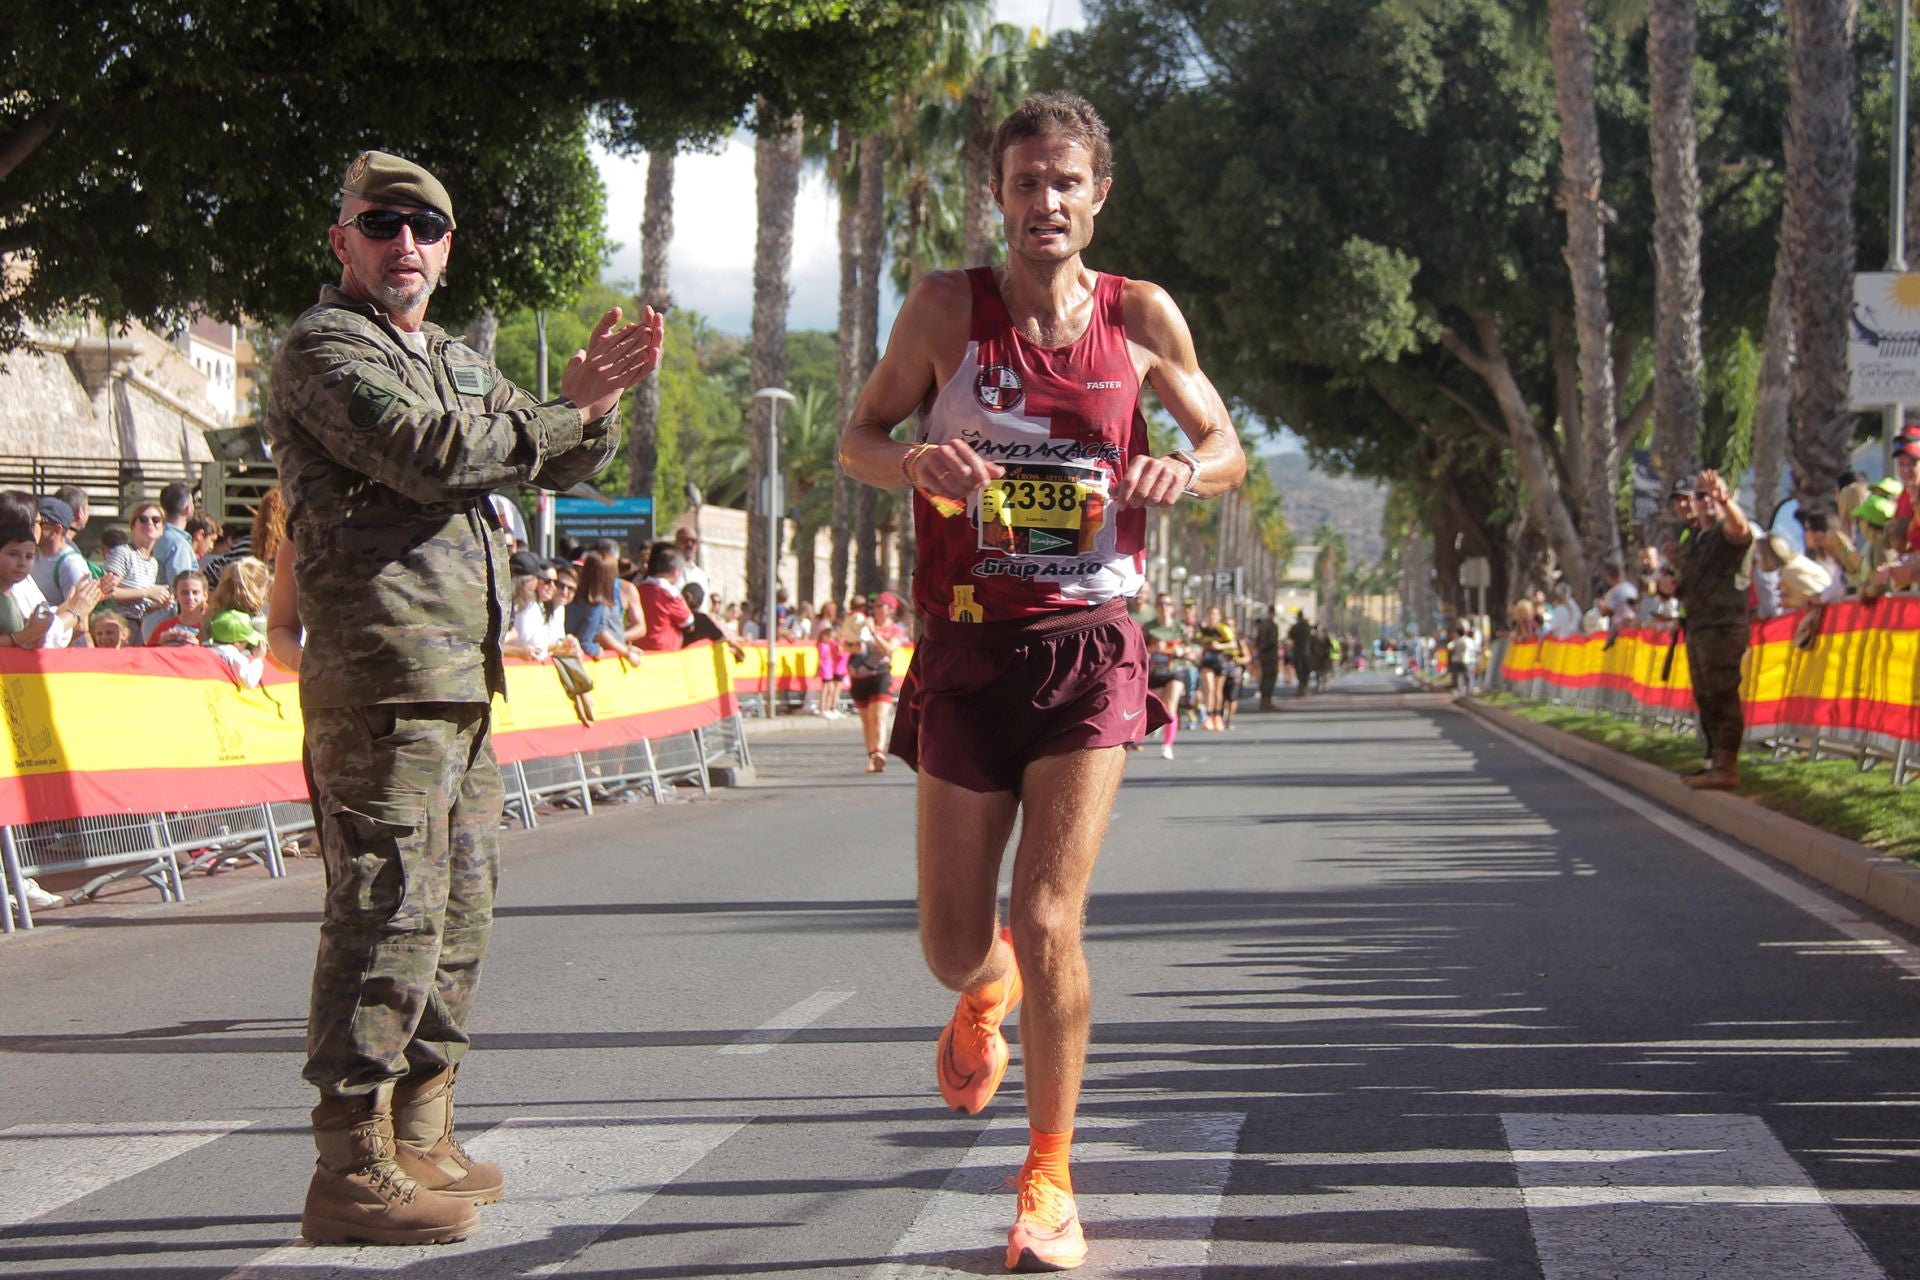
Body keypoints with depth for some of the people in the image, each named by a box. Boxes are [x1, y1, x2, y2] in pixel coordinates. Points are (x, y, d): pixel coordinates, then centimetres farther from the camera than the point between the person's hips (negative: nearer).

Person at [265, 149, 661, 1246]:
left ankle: (419, 1141, 21)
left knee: (460, 909, 13)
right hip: (383, 671, -10)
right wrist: (569, 413, -8)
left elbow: (560, 463, 26)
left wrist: (596, 400, 4)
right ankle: (353, 1169, -11)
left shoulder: (457, 362, 24)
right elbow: (430, 454, -18)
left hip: (463, 679, 10)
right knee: (391, 909, -12)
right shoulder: (325, 349, -4)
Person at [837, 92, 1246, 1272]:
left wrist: (1186, 472, -12)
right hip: (967, 649, 1)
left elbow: (1227, 446, 12)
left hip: (1089, 649, -1)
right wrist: (916, 462, -17)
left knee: (1049, 922, -12)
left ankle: (1050, 1185, 4)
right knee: (954, 944, 5)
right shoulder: (948, 307, -1)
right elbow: (859, 437, 7)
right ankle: (986, 997, 46)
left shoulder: (1142, 317, 1)